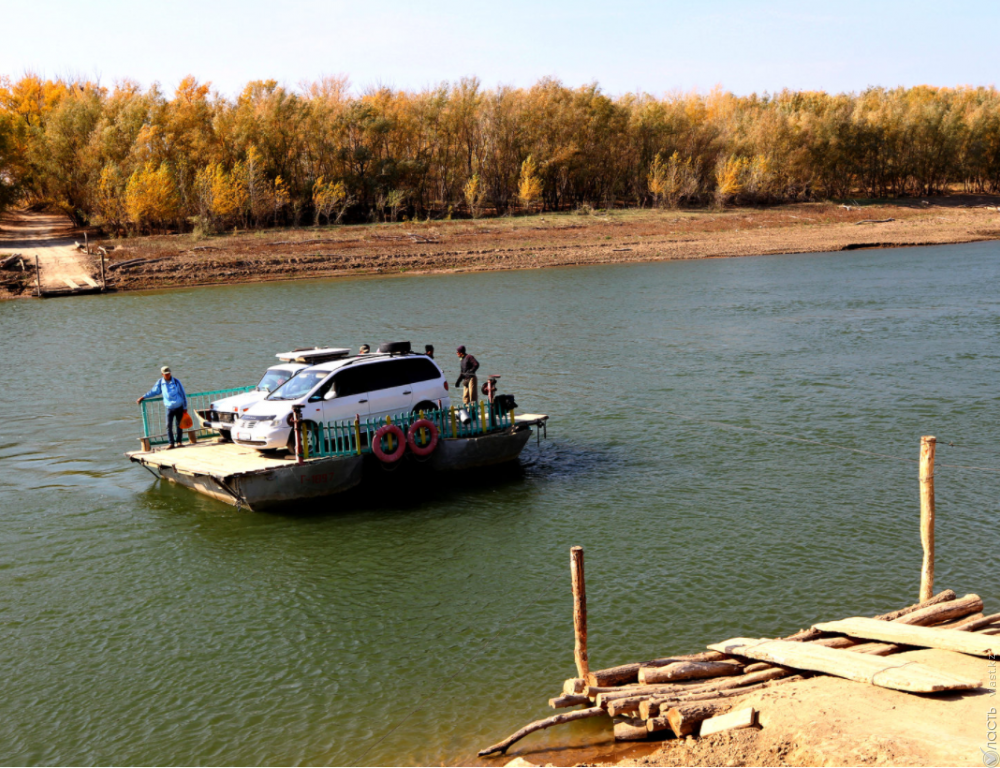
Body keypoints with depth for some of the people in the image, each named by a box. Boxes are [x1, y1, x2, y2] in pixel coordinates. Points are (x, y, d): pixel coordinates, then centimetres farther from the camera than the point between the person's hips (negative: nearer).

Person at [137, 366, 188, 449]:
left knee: (179, 425, 4)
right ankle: (171, 443, -1)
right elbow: (154, 391, 13)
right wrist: (143, 397, 7)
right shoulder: (160, 382, -1)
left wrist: (185, 408, -3)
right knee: (169, 425, -7)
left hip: (179, 407, -1)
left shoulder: (176, 381, -7)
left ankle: (179, 442, 15)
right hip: (169, 408, 1)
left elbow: (183, 394, -2)